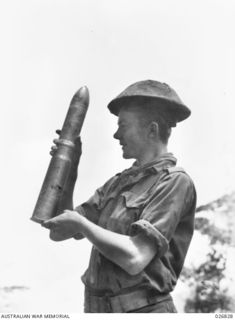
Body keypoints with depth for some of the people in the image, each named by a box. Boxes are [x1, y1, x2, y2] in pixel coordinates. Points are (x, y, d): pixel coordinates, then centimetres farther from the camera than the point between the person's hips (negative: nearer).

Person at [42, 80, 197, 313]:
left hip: (143, 309, -6)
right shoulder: (116, 184, 11)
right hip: (95, 307, 6)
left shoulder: (175, 182, -10)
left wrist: (79, 222, -11)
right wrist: (68, 169, 0)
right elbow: (58, 233, 8)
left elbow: (135, 259, -20)